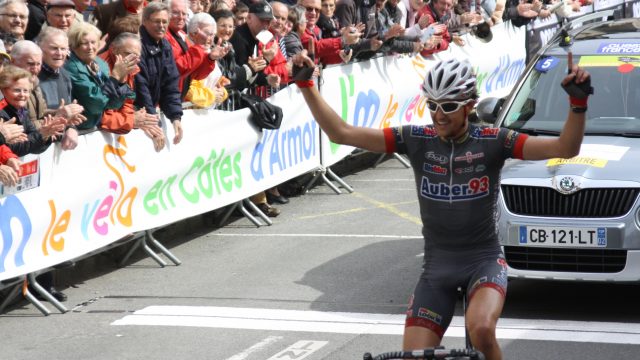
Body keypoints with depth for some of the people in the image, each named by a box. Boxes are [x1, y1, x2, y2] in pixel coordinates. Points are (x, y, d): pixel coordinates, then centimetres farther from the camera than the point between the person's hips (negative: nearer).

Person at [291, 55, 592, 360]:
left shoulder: (492, 142, -11)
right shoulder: (417, 140, -5)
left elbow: (565, 148, -20)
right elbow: (341, 133, -7)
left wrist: (578, 102, -37)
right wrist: (305, 85, -15)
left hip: (483, 259, -3)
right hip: (437, 265, 3)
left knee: (481, 329, -33)